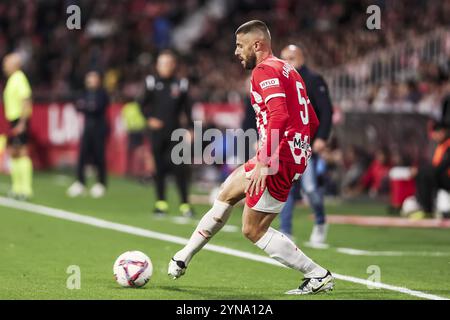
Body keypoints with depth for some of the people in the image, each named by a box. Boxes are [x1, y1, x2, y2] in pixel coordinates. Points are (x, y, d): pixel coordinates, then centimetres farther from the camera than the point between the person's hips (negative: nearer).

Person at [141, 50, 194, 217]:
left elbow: (186, 109, 9)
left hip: (174, 132, 0)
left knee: (179, 167, -7)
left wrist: (190, 128, 3)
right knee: (159, 167, 4)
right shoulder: (152, 83, 4)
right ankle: (161, 202, 13)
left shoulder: (180, 84, 5)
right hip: (157, 131, 0)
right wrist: (149, 118, -8)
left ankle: (185, 203, -2)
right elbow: (144, 104, 8)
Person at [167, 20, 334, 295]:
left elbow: (279, 116, -27)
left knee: (253, 230, -3)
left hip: (279, 158, -10)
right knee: (227, 192, 22)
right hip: (297, 155, 10)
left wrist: (263, 163, -30)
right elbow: (313, 122, 20)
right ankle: (183, 259, 30)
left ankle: (319, 276, -2)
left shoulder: (265, 70, -12)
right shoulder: (288, 71, 18)